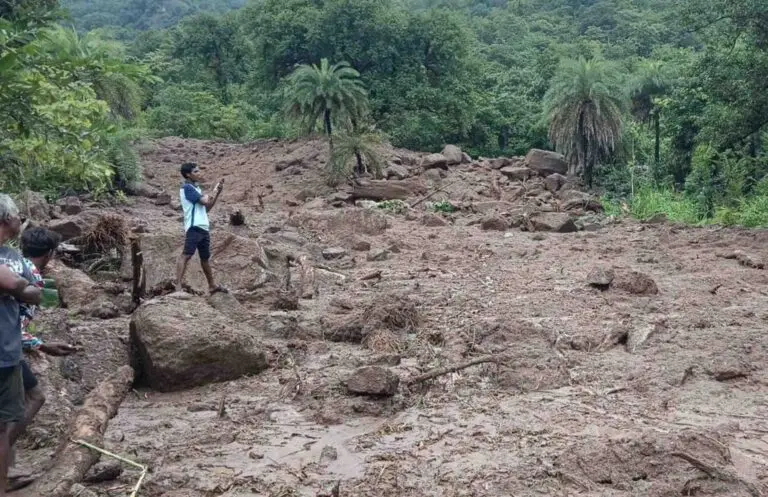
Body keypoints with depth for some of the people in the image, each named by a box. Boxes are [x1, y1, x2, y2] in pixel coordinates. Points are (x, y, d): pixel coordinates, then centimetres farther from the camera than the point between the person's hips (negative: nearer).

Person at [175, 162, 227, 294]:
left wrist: (218, 193, 12)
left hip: (204, 227, 9)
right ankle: (179, 284, -25)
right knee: (186, 255, -17)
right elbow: (205, 201, -16)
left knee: (205, 258, 17)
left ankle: (212, 285, 27)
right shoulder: (187, 188, -9)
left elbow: (207, 208, 23)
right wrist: (214, 192, 5)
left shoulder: (196, 188, 20)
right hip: (194, 227, -9)